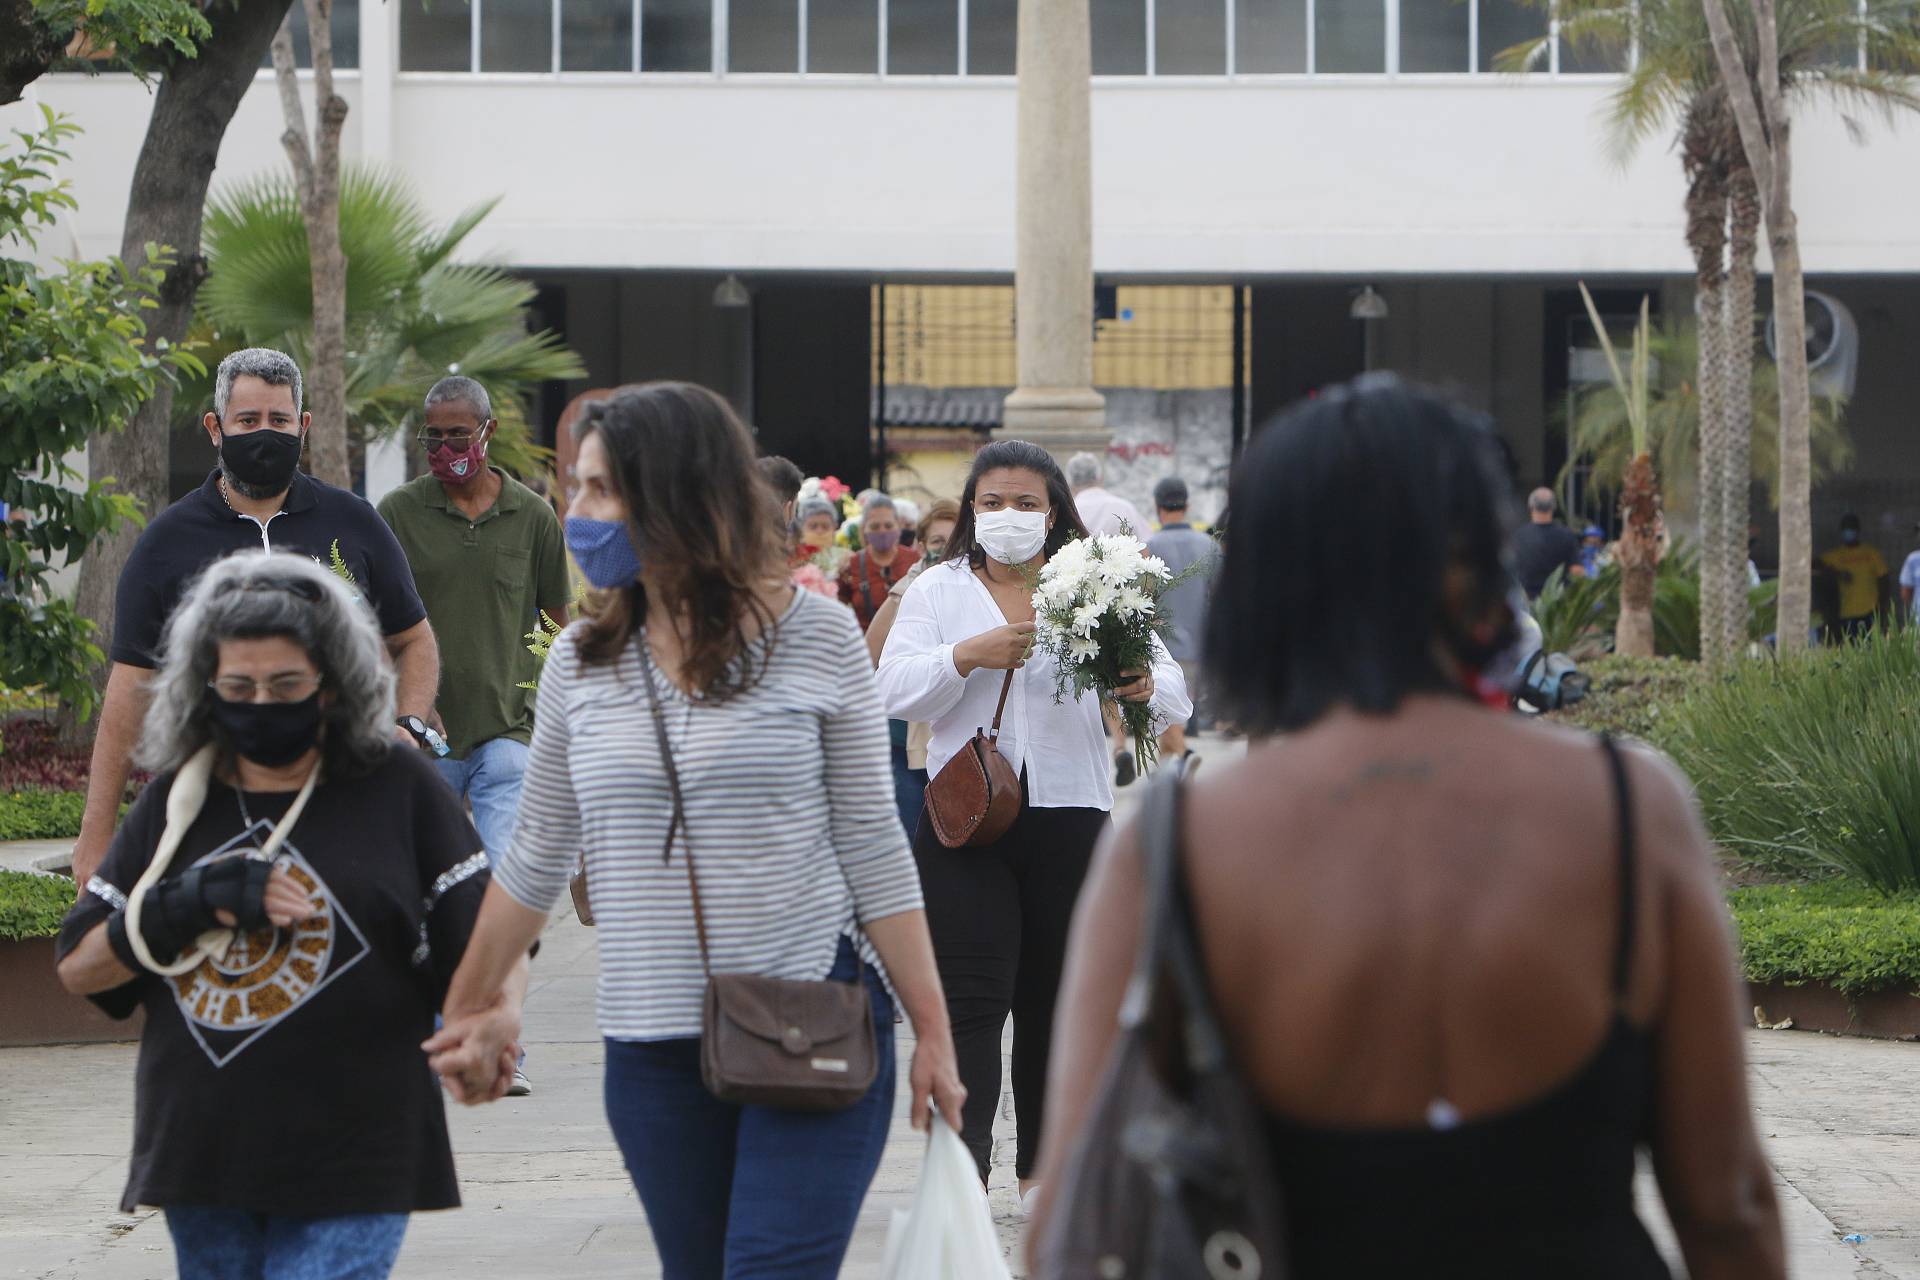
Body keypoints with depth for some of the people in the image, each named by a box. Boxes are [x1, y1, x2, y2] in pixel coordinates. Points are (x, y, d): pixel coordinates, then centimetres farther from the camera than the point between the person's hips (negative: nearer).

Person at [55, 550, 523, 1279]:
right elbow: (78, 967, 9)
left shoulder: (398, 790, 2)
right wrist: (192, 905, -8)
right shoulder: (178, 799, 10)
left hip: (350, 1164, -4)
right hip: (201, 1159, 4)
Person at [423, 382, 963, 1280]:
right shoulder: (582, 664, 7)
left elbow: (873, 849, -1)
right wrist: (467, 1013, 18)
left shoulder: (814, 639, -3)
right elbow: (536, 861, 16)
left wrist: (930, 1031, -2)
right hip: (654, 1050, 4)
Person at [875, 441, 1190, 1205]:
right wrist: (966, 656, -18)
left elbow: (1174, 695, 2)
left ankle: (1039, 1165, 22)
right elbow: (894, 691, -3)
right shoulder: (937, 590, 9)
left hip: (1070, 818, 1)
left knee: (1055, 1000, 9)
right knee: (971, 1002, -10)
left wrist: (1144, 687, -22)